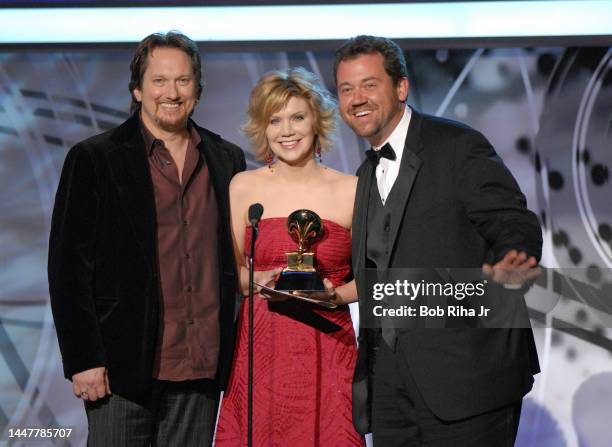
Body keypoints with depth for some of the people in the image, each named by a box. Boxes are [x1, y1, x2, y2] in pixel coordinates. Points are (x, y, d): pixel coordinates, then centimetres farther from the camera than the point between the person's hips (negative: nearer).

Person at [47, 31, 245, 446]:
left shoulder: (227, 160, 10)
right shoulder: (94, 159, -2)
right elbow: (68, 267, -4)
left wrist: (233, 352, 9)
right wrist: (83, 361, -10)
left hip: (202, 367, 3)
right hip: (124, 366, -3)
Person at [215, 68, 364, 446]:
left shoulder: (351, 190, 3)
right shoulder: (244, 187, 5)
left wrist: (335, 293, -11)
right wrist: (261, 280, -11)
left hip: (327, 347, 0)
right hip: (260, 347, 1)